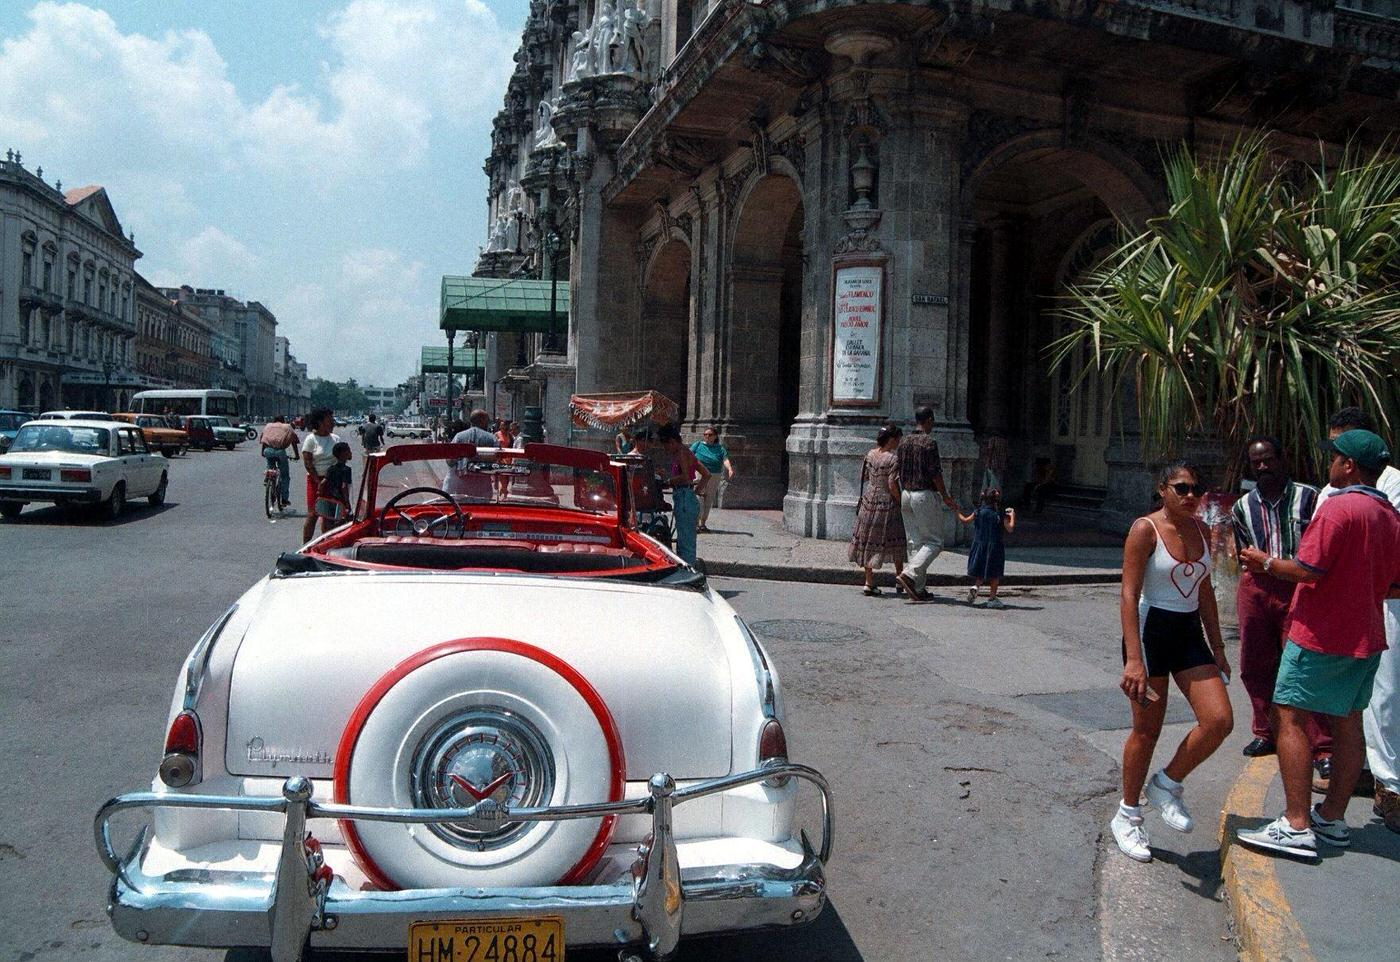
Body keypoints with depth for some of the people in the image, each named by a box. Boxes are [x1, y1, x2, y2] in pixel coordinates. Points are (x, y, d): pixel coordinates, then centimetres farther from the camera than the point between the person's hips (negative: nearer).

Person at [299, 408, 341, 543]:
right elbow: (307, 462, -9)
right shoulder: (311, 439, -5)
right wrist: (319, 481, -14)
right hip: (315, 480, -4)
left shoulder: (336, 439, 10)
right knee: (312, 515, -5)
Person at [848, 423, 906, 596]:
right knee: (895, 541, 11)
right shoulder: (893, 459, -17)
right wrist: (901, 501, -4)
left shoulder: (870, 454, 1)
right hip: (887, 503, -6)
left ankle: (869, 582, 12)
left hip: (869, 500, 6)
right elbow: (892, 486, -20)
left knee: (868, 540, 10)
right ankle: (899, 576, 20)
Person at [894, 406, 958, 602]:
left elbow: (896, 470, 11)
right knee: (934, 542, 0)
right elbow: (935, 474, -14)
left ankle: (917, 589, 8)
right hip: (925, 494, -7)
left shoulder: (903, 441, 10)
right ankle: (909, 574, -17)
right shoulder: (929, 442, -12)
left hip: (906, 495, 7)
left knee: (915, 543, 9)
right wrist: (946, 498, -5)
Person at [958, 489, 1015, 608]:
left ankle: (976, 586, -6)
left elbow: (965, 520, 9)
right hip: (995, 547, -3)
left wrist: (957, 512, 25)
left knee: (982, 571, 18)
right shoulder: (1001, 514, -9)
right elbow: (1010, 529, -10)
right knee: (995, 574, 7)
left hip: (980, 545, 3)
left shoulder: (978, 512, 0)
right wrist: (1012, 516, 3)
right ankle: (992, 598, 8)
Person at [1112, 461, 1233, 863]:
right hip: (1150, 630, -6)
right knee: (1147, 730, 2)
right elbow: (1129, 595, -18)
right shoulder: (1145, 529, -13)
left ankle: (1166, 785, 17)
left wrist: (1217, 647, 16)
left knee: (1220, 720, -5)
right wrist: (1133, 659, -24)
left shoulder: (1199, 530, 8)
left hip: (1190, 633, 6)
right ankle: (1128, 816, 20)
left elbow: (1205, 593, 17)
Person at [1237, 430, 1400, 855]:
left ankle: (1296, 826, -10)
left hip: (1321, 635, -9)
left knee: (1290, 718, -7)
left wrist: (1266, 563, -5)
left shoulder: (1338, 507, -17)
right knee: (1348, 722, 13)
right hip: (1365, 636, 9)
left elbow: (1309, 570, -21)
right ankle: (1333, 818, 21)